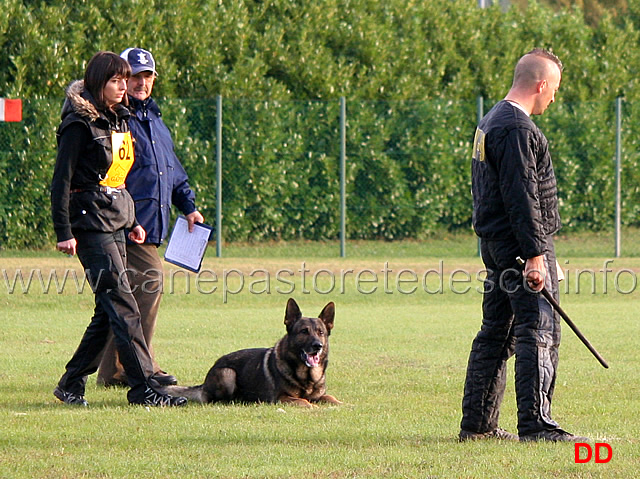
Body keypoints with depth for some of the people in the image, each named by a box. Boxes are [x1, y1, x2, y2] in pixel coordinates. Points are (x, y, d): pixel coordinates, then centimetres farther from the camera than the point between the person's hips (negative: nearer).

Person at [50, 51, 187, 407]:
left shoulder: (120, 120, 15)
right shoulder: (80, 124, -10)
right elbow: (62, 181, -11)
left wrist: (133, 221, 22)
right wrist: (64, 232, -16)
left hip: (116, 224, 9)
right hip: (90, 225, -9)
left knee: (109, 311, 7)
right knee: (123, 307, -12)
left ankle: (72, 384, 16)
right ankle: (143, 387, -13)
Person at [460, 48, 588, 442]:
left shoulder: (492, 122, 18)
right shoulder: (518, 129, -16)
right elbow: (521, 197, -21)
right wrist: (535, 255, -22)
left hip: (495, 244, 11)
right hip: (520, 245, -11)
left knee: (496, 333, 13)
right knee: (539, 331, -11)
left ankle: (477, 423, 16)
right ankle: (536, 424, -14)